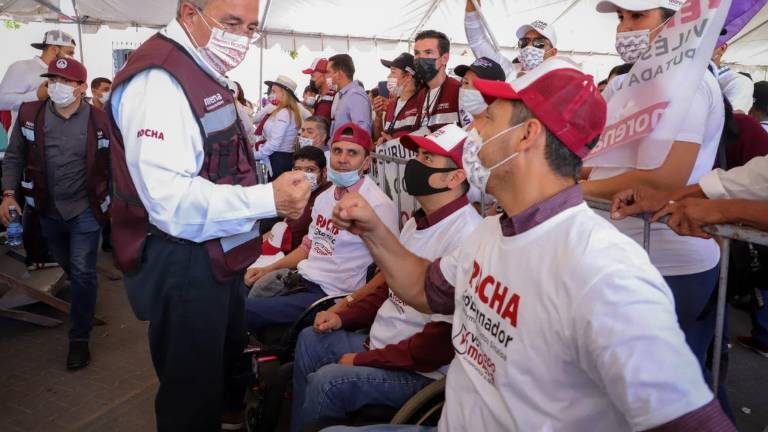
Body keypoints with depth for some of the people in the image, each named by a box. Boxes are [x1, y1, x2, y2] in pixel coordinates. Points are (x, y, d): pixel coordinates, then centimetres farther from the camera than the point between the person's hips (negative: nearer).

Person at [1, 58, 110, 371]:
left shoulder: (99, 120, -10)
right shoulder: (30, 114, -4)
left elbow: (112, 165, -3)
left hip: (85, 209, -3)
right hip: (47, 209, 3)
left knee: (83, 273, 0)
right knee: (67, 266, 22)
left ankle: (79, 339, 11)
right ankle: (83, 297, 52)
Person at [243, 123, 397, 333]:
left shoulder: (379, 205, -15)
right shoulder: (325, 197, 12)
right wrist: (268, 269, 14)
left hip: (330, 295, -8)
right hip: (300, 281, 8)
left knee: (241, 310, -15)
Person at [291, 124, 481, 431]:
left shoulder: (465, 236, -26)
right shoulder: (418, 222, 8)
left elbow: (443, 338, -28)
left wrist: (364, 360, -18)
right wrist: (345, 317, 6)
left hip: (421, 372, -10)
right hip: (379, 343, 10)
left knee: (327, 381, -22)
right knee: (310, 340, 15)